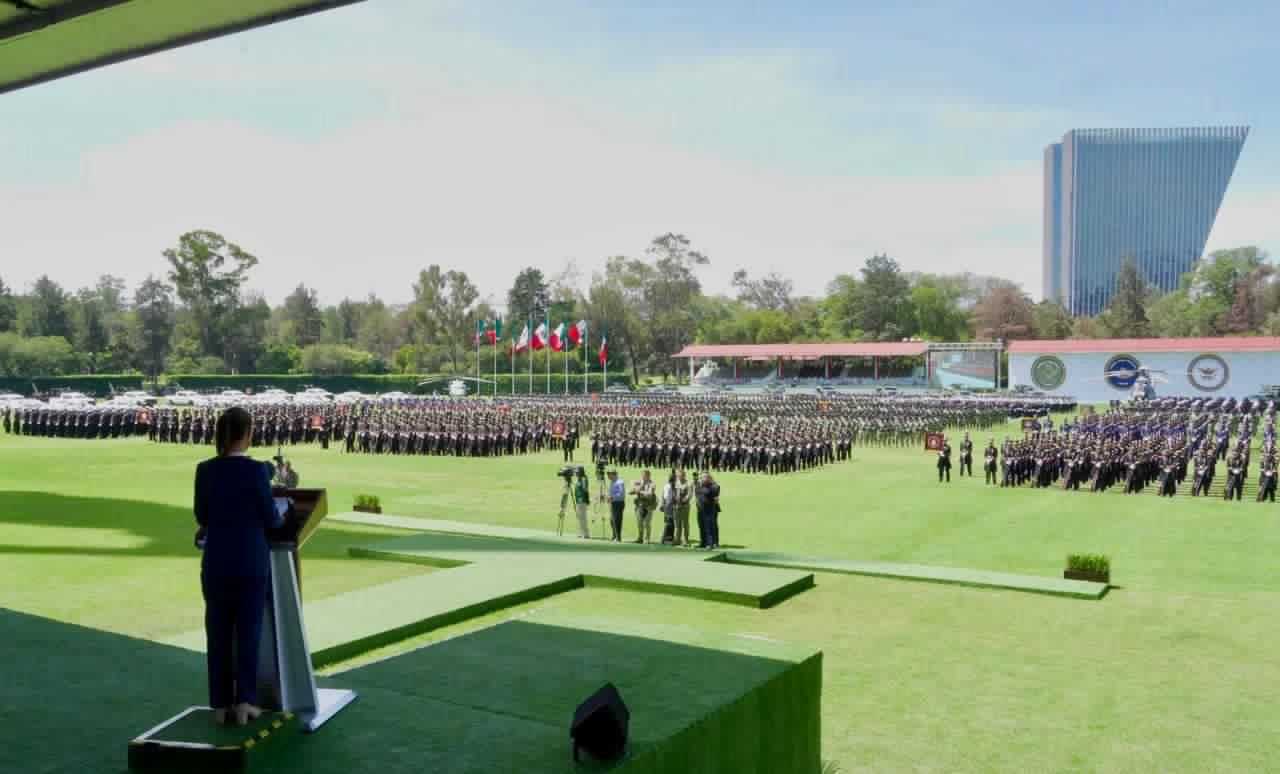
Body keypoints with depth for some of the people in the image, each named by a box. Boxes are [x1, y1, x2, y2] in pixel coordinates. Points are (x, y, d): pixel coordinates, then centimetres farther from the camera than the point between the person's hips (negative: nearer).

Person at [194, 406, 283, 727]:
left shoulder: (204, 470, -4)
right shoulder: (257, 470, -14)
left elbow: (202, 517, 7)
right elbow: (270, 519, -7)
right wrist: (281, 516, 17)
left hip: (216, 561, 3)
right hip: (251, 561, -3)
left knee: (218, 631, 11)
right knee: (249, 630, 7)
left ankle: (221, 704, 16)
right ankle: (244, 701, 8)